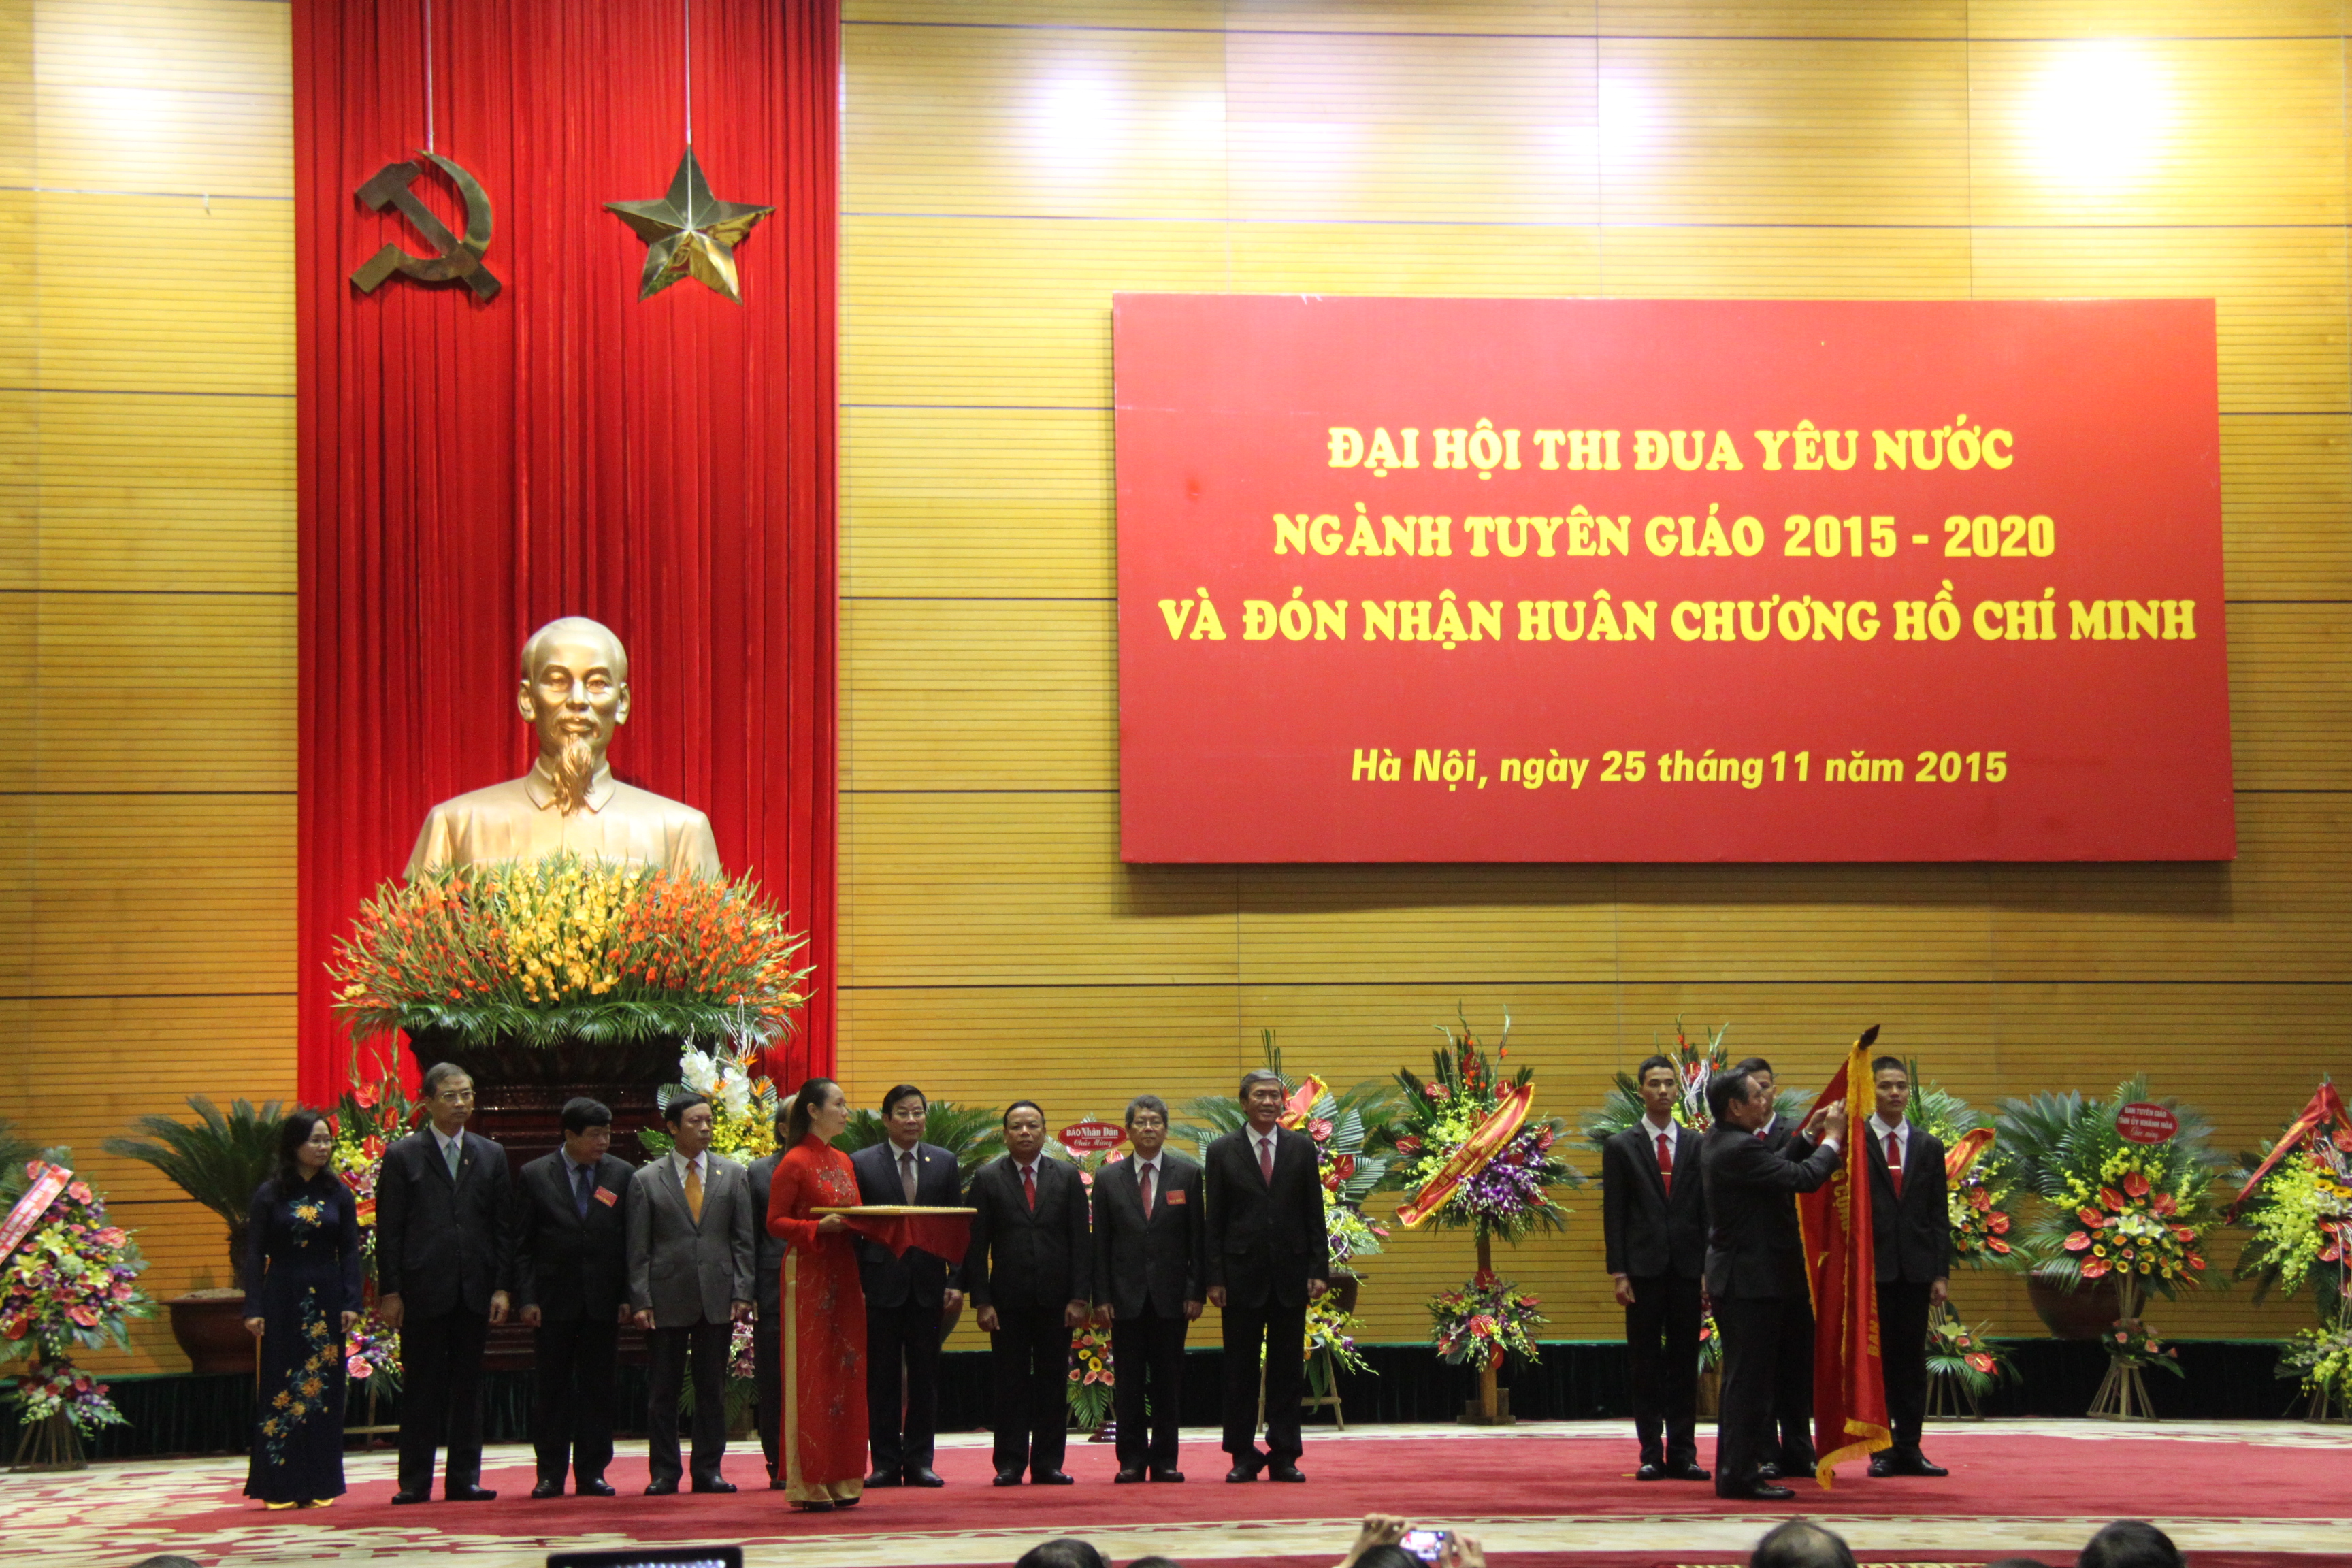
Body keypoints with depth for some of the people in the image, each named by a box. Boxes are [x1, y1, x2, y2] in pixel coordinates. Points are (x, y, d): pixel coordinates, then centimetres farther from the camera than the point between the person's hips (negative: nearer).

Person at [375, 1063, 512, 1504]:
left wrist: (501, 1288, 1)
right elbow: (388, 1231, -1)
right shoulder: (403, 1157, 2)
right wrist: (389, 1292, -7)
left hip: (474, 1291, 3)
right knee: (421, 1389, 1)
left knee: (469, 1386, 6)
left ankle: (464, 1478, 10)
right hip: (422, 1290, -3)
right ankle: (415, 1481, 6)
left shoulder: (491, 1156, 11)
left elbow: (502, 1228, 9)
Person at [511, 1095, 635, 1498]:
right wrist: (526, 1298, -7)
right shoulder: (535, 1176, 1)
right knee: (552, 1388, 3)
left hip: (603, 1299, 1)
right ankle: (550, 1474, 10)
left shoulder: (621, 1174, 5)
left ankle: (592, 1473, 10)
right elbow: (522, 1245, 1)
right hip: (553, 1299, -1)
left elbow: (631, 1240, 5)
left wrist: (628, 1296, -2)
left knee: (597, 1389, 4)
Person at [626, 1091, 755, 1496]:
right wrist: (640, 1301, -5)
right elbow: (638, 1249, 2)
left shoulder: (733, 1175, 9)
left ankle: (708, 1471, 11)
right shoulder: (647, 1181, 4)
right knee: (662, 1391, 2)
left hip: (718, 1298, 2)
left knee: (712, 1390, 5)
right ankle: (664, 1474, 8)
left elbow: (743, 1240, 8)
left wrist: (742, 1293, -1)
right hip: (667, 1301, -1)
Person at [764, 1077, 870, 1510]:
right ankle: (809, 1484, -4)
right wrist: (819, 1227, -22)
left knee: (845, 1372, 6)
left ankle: (840, 1479, 10)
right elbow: (775, 1223, -10)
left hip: (843, 1274, 8)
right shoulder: (795, 1163, -7)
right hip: (807, 1275, -8)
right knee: (810, 1375, -6)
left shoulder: (843, 1162, 16)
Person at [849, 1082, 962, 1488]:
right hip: (881, 1285, -2)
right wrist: (854, 1284, -5)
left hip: (928, 1284, 2)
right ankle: (885, 1462, 7)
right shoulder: (862, 1164, 3)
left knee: (925, 1376, 4)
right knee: (881, 1378, 2)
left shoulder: (945, 1163, 9)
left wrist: (956, 1283, -1)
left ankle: (919, 1461, 10)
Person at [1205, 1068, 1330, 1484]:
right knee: (1240, 1371, 3)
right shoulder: (1222, 1152, 3)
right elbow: (1214, 1220, 2)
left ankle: (1284, 1457, 9)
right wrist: (1215, 1277, -5)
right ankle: (1243, 1457, 10)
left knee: (1288, 1369, 4)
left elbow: (1315, 1213, 7)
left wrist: (1319, 1269, -1)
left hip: (1290, 1274, 1)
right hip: (1242, 1275, -1)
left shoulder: (1301, 1148, 7)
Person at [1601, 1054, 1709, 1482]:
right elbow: (1614, 1215, 1)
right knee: (1646, 1366, 1)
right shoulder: (1621, 1147, 4)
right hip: (1644, 1270, -1)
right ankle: (1651, 1454, 5)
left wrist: (1711, 1269, 1)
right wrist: (1618, 1273, -6)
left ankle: (1683, 1453, 8)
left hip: (1688, 1269, 1)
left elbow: (1708, 1209, 8)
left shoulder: (1697, 1145, 9)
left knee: (1684, 1365, 4)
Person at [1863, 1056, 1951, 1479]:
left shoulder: (1929, 1147, 11)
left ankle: (1909, 1448, 10)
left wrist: (1941, 1273, 2)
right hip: (1872, 1266, -3)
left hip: (1916, 1269, 3)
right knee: (1874, 1359, 1)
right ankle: (1881, 1449, 6)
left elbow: (1939, 1215, 9)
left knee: (1912, 1360, 5)